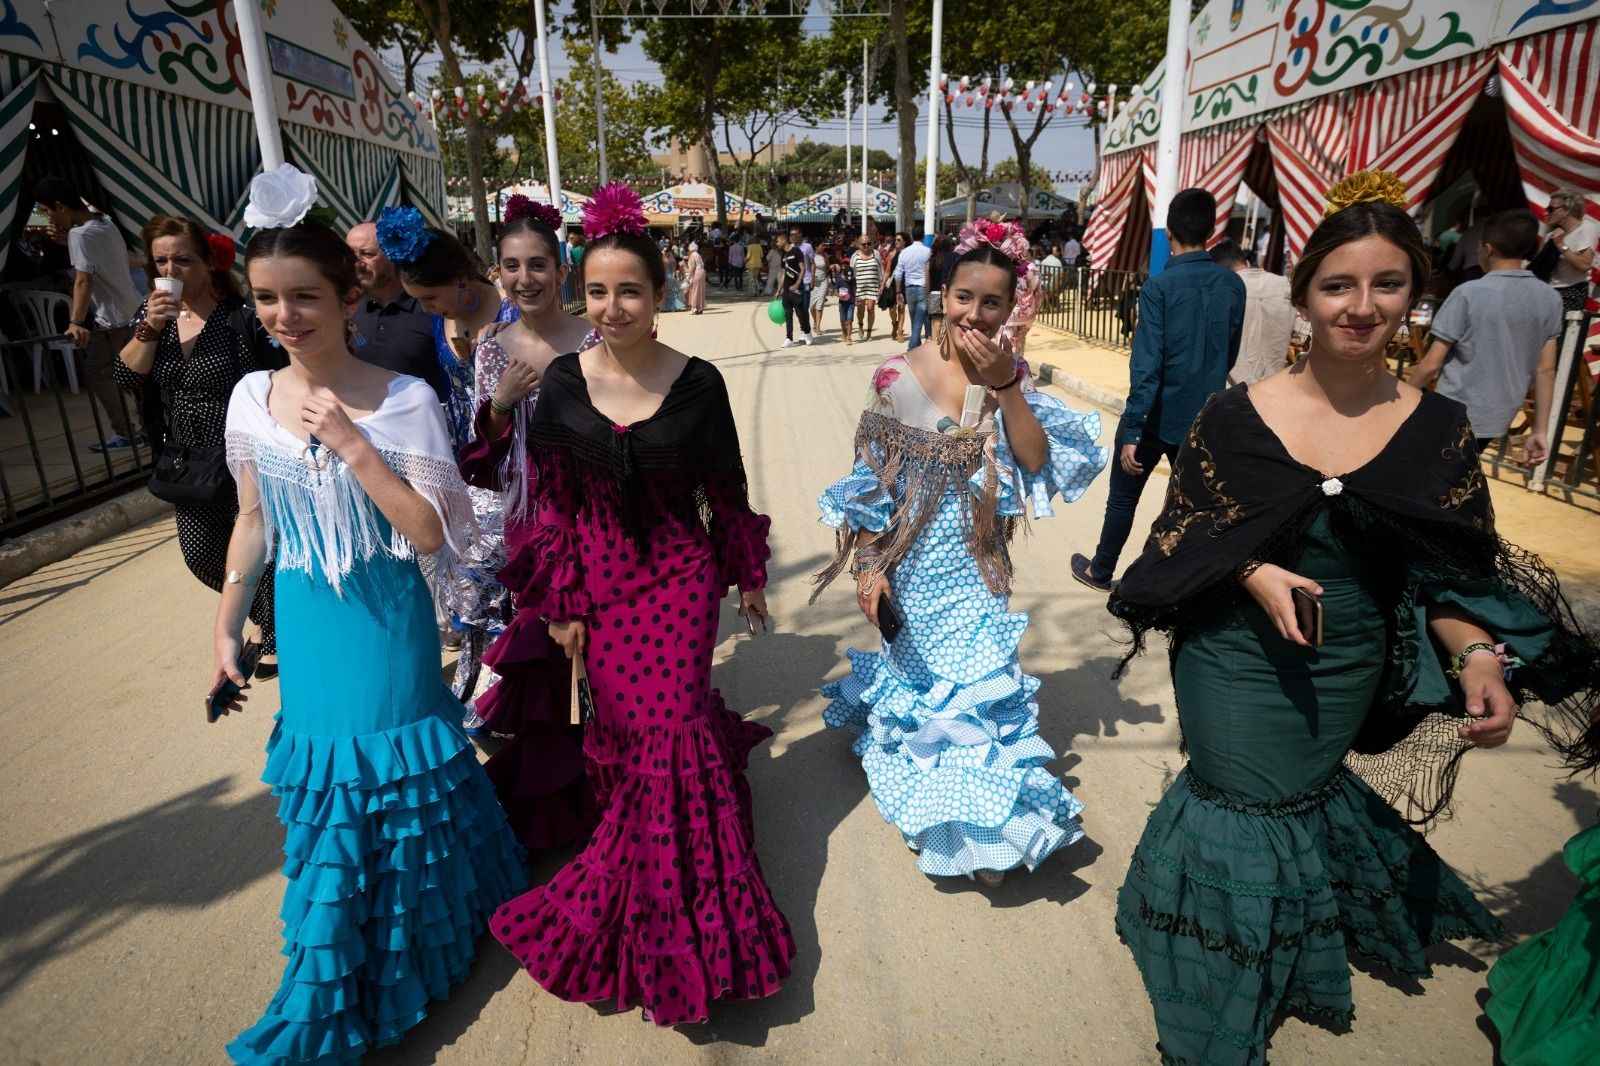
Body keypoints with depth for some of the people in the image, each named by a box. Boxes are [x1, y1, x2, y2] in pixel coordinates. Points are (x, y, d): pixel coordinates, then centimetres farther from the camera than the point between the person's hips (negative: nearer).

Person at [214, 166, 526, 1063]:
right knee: (325, 784, 16)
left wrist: (351, 444, -24)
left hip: (386, 625, -4)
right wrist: (228, 630, 13)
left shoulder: (405, 400, -14)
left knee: (391, 778, 10)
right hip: (304, 628, 4)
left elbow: (432, 533, -17)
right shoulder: (252, 399, -1)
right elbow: (253, 524, 9)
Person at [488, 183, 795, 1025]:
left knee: (665, 728, -4)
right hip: (597, 582, 2)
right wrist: (561, 603, 1)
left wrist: (748, 575, 8)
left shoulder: (697, 383, -8)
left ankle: (677, 924, 20)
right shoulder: (562, 381, -3)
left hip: (679, 579, -2)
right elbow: (551, 501, 1)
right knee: (621, 733, 10)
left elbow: (726, 492, 1)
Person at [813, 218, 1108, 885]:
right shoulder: (902, 376, -11)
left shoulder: (1012, 373, -2)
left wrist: (1004, 384, -22)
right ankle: (978, 826, 35)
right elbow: (872, 481, -8)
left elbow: (1038, 462, -14)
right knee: (967, 678, 9)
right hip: (919, 560, -3)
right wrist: (868, 566, -9)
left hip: (981, 560, 3)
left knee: (978, 673, 10)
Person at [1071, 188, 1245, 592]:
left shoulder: (1159, 286, -16)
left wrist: (1131, 432, -19)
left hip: (1156, 418, -4)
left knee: (1123, 498, 14)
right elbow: (1229, 356, 9)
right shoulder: (1233, 285, -1)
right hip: (1204, 418, 4)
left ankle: (1100, 572, 30)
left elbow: (1146, 365, -21)